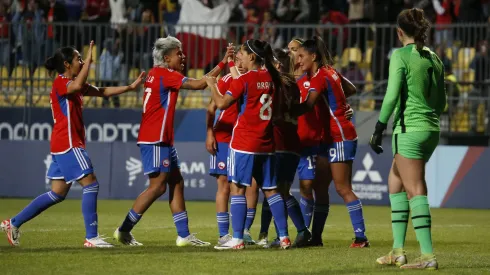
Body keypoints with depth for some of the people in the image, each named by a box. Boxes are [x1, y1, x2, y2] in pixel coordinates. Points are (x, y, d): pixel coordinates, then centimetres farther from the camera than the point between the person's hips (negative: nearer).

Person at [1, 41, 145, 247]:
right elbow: (77, 86, -34)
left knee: (58, 194, 10)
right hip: (68, 144, -10)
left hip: (63, 146, 10)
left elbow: (103, 92, 21)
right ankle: (91, 237, -10)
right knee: (90, 185, -10)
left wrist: (130, 87, 15)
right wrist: (89, 60, -26)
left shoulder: (72, 83, 19)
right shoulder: (60, 82, -10)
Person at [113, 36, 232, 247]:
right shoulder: (164, 74, -14)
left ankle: (184, 235, 8)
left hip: (163, 140, 10)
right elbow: (199, 84, -19)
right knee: (158, 186, -8)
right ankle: (124, 230, -4)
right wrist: (222, 63, -17)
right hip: (155, 140, -10)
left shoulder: (157, 73, 14)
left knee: (176, 183, 8)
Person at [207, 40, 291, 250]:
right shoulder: (273, 79, 6)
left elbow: (222, 104, -14)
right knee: (271, 190, 11)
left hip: (244, 143, -6)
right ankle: (284, 237, 8)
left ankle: (237, 239, -8)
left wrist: (212, 85, 3)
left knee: (237, 188, -3)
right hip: (266, 144, 6)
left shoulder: (245, 79, -11)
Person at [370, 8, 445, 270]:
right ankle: (398, 251, 15)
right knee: (395, 182, 17)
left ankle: (428, 255, -10)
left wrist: (379, 129, -14)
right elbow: (441, 102, 15)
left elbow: (392, 96, -17)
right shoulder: (433, 59, 12)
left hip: (409, 130, -8)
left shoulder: (401, 56, -8)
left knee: (416, 192, -7)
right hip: (431, 130, 8)